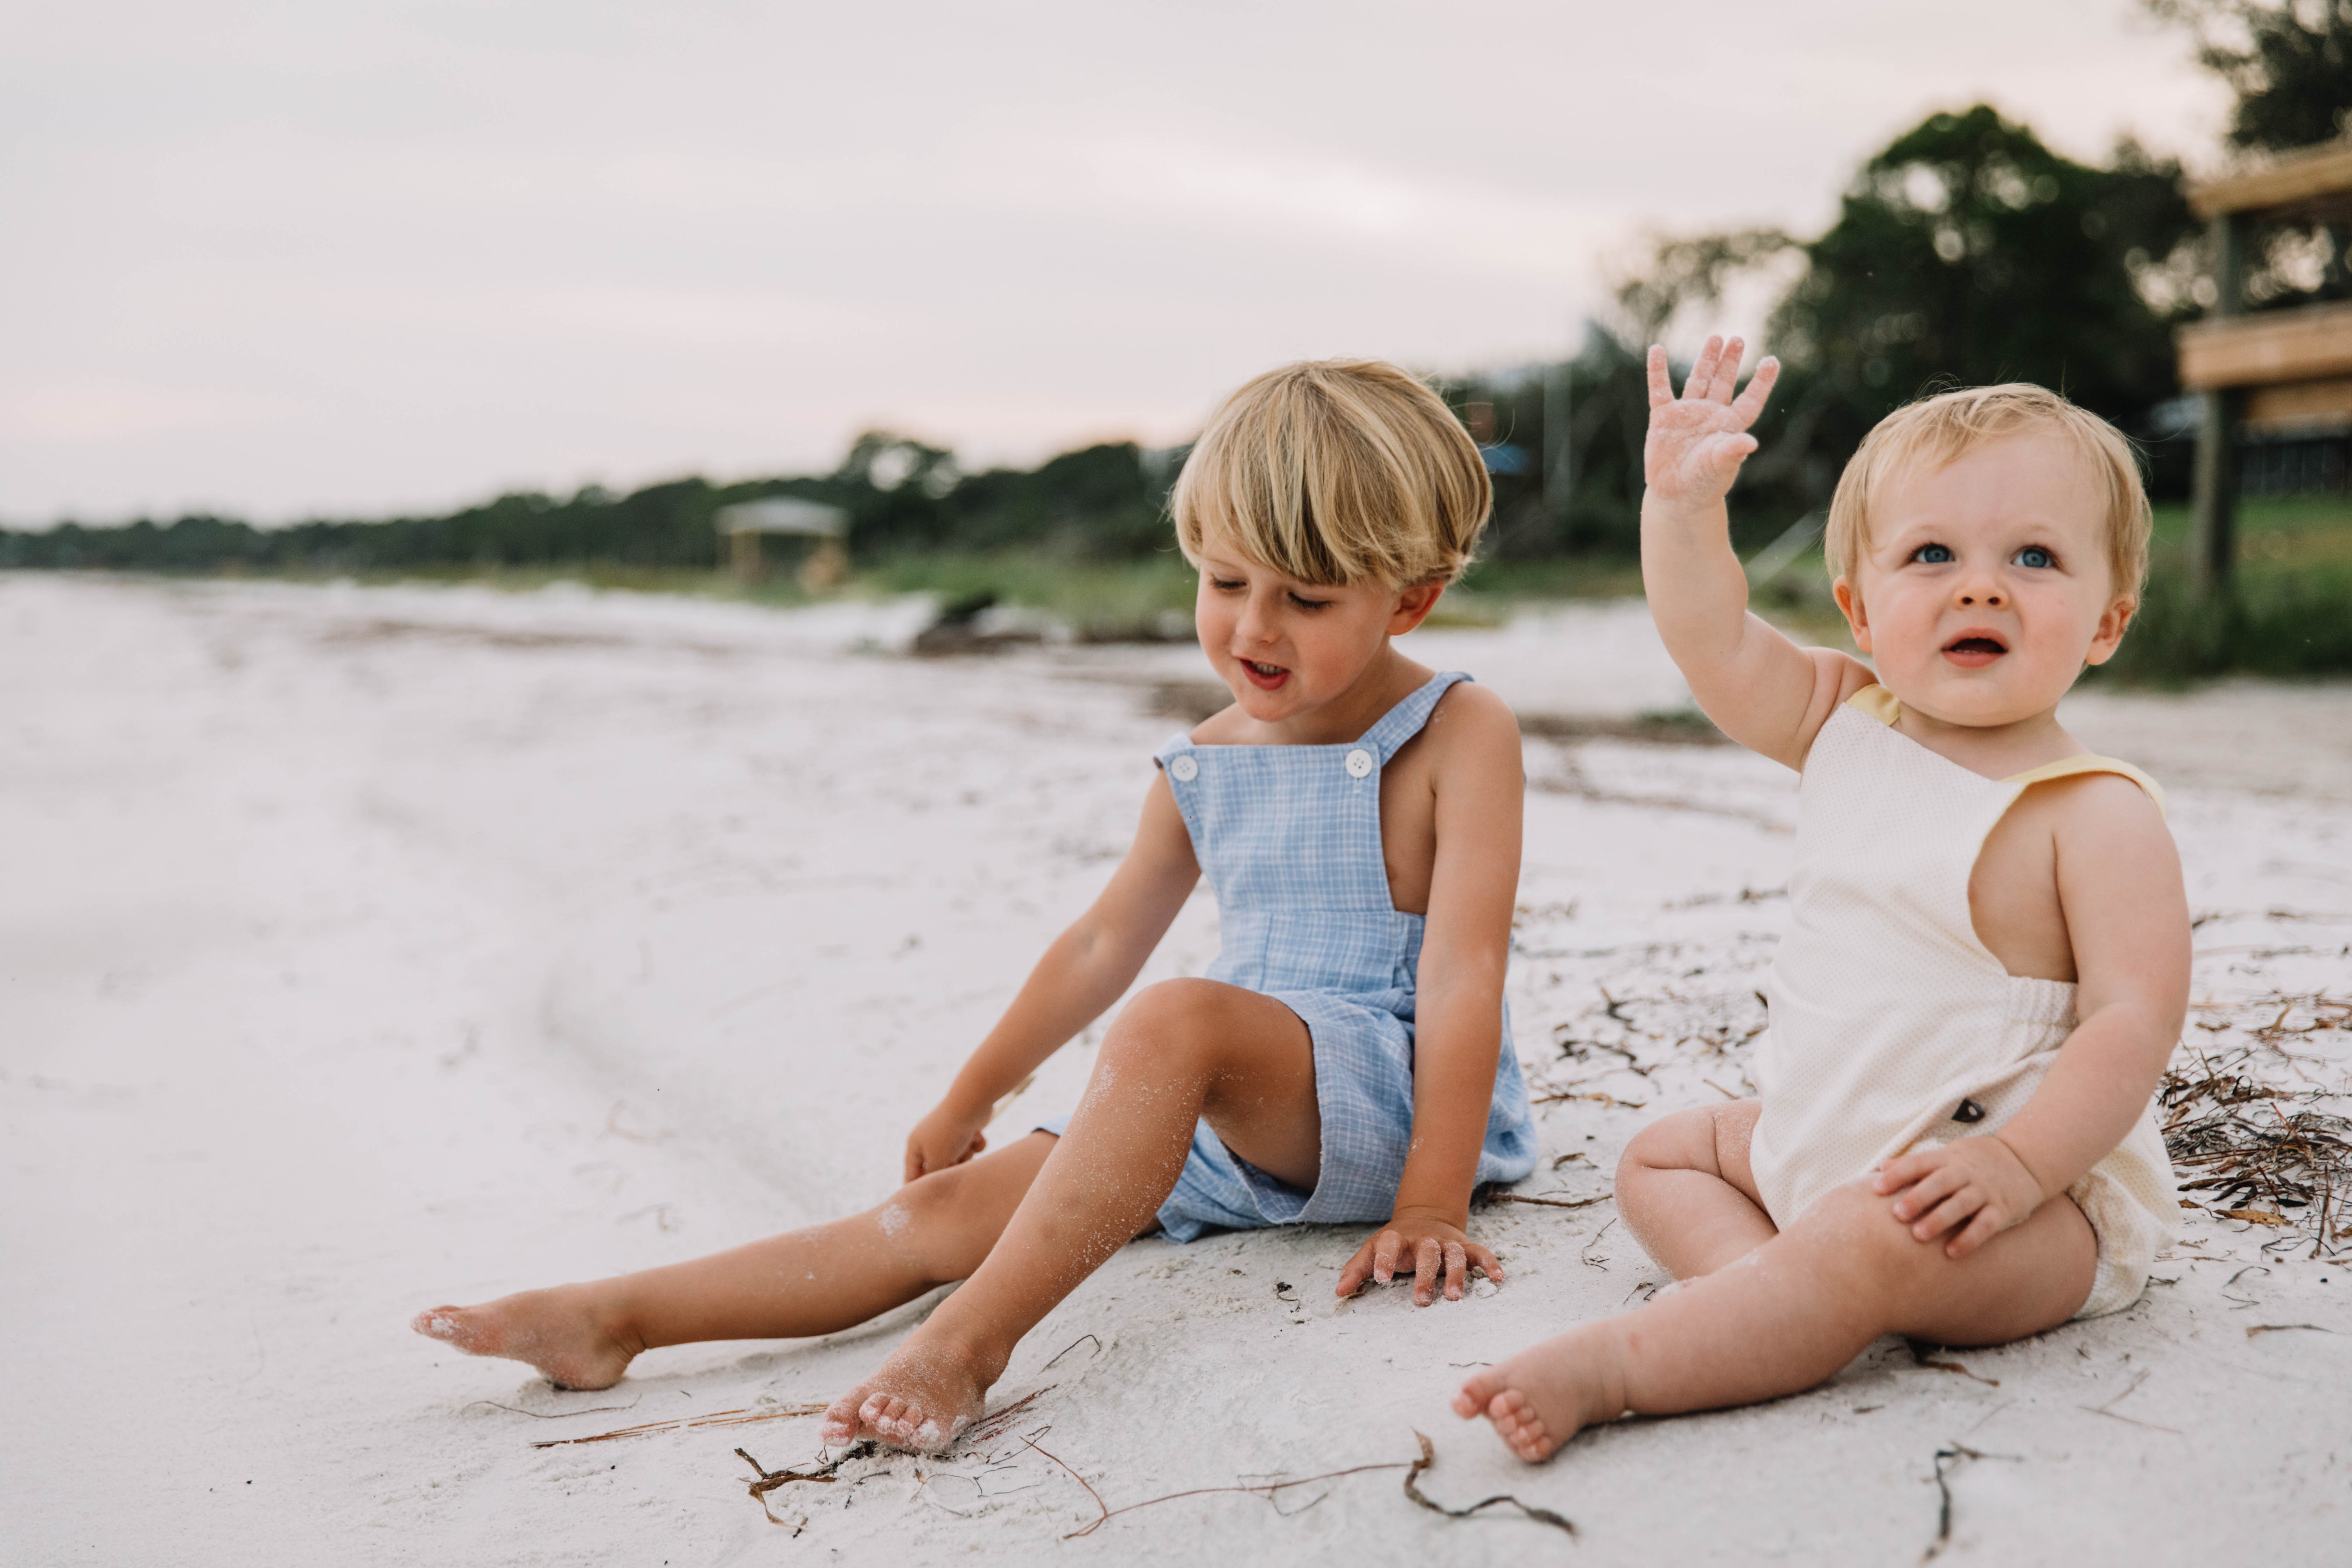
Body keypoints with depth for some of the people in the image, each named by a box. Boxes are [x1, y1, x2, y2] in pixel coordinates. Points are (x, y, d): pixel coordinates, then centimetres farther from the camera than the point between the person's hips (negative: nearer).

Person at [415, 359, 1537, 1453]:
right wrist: (967, 1103, 25)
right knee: (949, 1210, -8)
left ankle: (969, 1340, -36)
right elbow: (1104, 942, 20)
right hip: (1230, 1124, 6)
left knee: (1178, 1019, -37)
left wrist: (1431, 1204, -23)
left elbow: (1465, 968, -16)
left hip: (1389, 1093, -6)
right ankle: (613, 1320, -11)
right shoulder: (1202, 765, 9)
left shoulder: (1459, 734, -9)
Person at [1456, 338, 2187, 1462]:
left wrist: (2016, 1164, -32)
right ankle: (1762, 1295, -16)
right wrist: (1683, 502, -17)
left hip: (2040, 1194, -8)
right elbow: (1714, 643, -2)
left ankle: (1612, 1367, -35)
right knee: (1660, 1157, 13)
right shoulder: (1848, 727, 3)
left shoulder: (2099, 815, -16)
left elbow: (2135, 1019, -21)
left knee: (1875, 1242, -36)